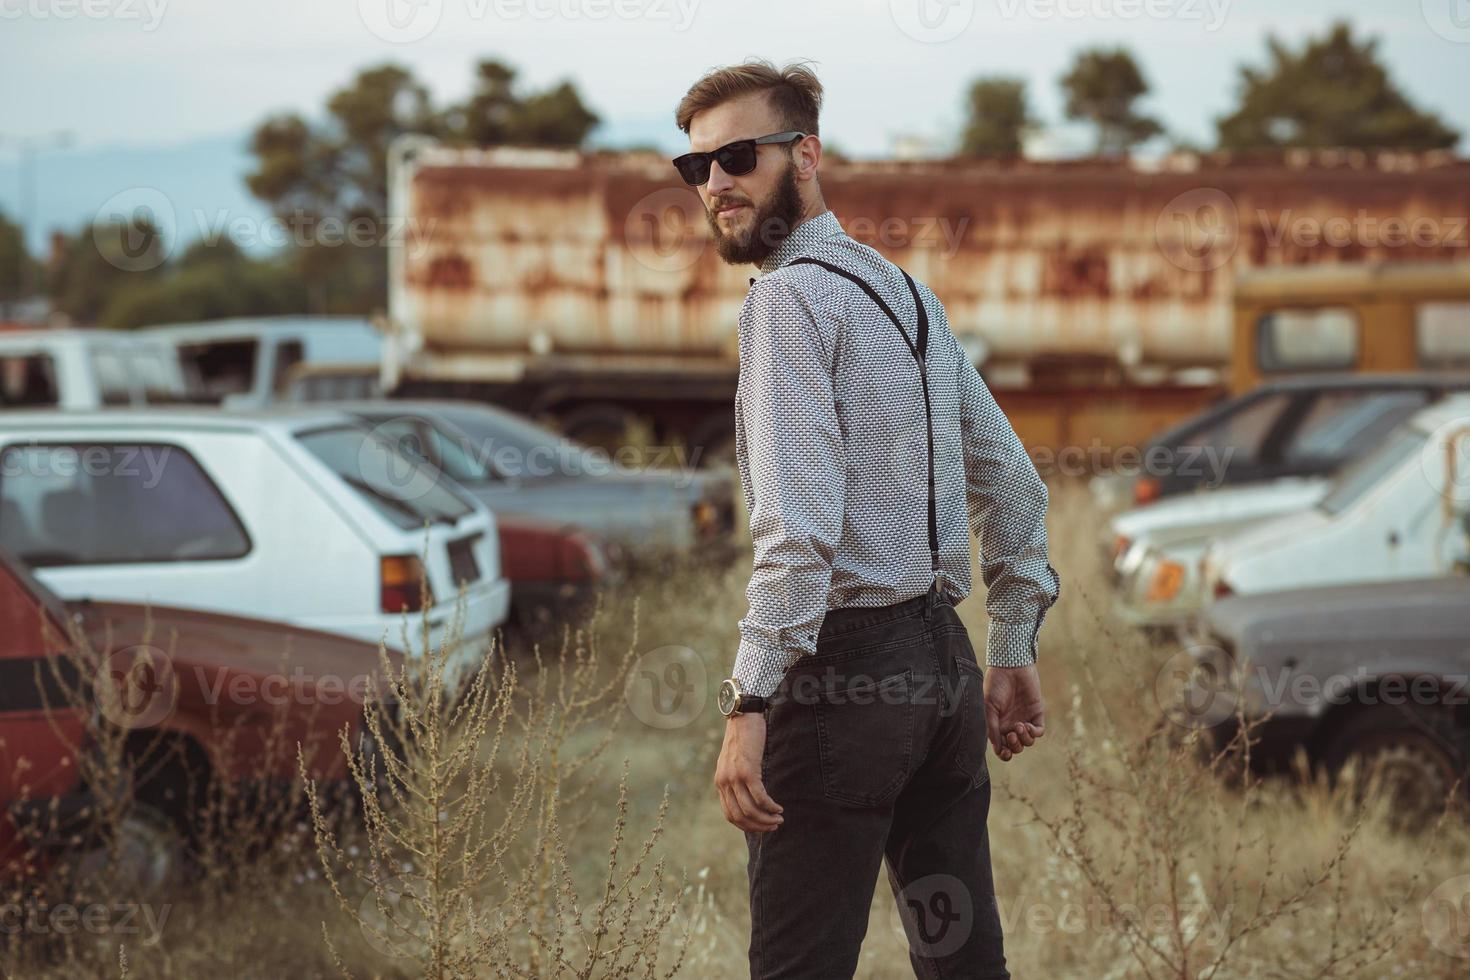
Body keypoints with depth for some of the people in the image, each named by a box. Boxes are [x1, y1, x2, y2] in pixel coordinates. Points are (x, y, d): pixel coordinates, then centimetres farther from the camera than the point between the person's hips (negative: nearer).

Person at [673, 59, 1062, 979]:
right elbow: (1014, 483, 22)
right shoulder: (908, 289, 17)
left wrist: (749, 704, -22)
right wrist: (1014, 652, 26)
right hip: (945, 659, 9)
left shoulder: (791, 294, -9)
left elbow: (800, 525, -20)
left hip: (843, 664, -9)